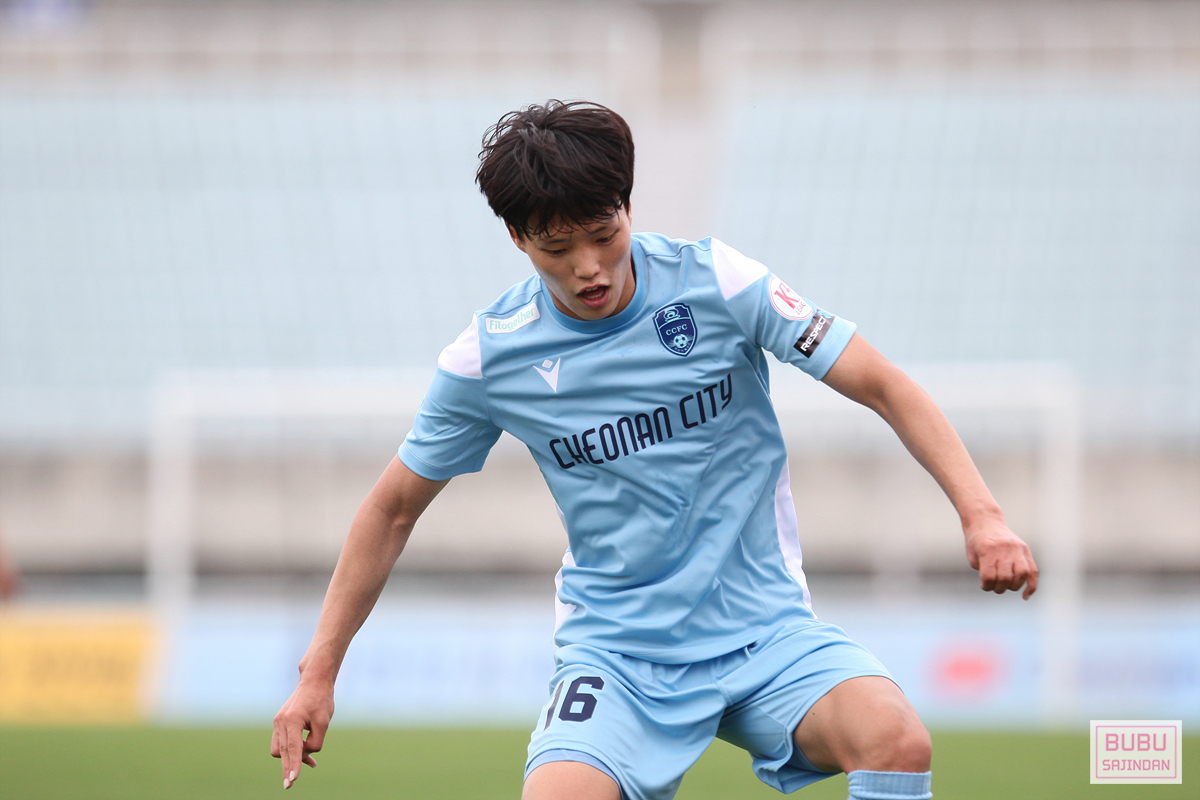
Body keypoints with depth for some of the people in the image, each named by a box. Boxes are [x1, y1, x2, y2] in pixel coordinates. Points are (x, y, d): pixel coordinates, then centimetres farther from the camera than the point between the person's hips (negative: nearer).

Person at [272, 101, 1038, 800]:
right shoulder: (488, 357, -4)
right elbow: (394, 508, 9)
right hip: (616, 648, 0)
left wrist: (981, 512, -20)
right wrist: (319, 672, 7)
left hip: (765, 628, 0)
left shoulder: (716, 282, -8)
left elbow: (883, 384, -7)